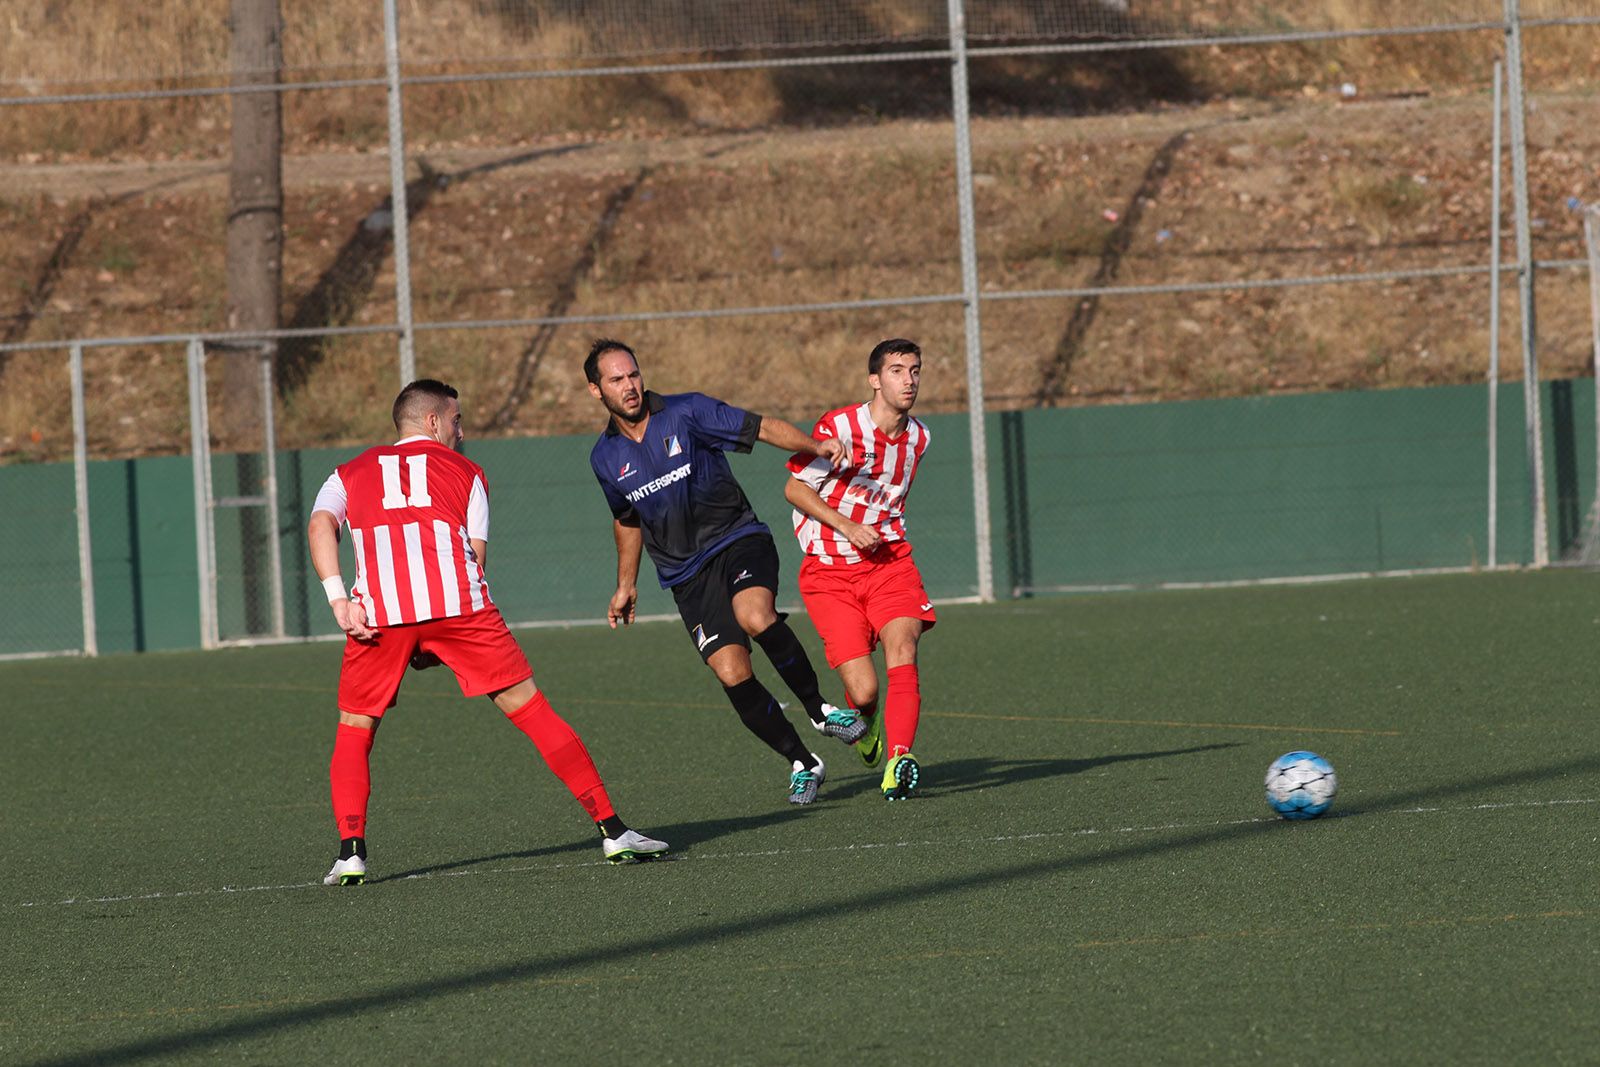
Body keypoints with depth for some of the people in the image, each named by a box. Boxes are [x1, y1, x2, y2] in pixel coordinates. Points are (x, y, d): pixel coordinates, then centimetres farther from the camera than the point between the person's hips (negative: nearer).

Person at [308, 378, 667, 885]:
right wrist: (439, 645, 16)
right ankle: (613, 831, 6)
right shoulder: (465, 471, 24)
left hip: (380, 614, 1)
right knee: (530, 708, 6)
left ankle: (351, 852, 1)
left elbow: (320, 525, 4)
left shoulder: (350, 474, 26)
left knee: (353, 733, 18)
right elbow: (474, 555, 14)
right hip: (457, 601, -1)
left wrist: (339, 601, -4)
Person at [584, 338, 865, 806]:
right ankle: (802, 763, 2)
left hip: (738, 539, -3)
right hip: (686, 574, 3)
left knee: (755, 616, -34)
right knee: (733, 674, -13)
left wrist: (815, 446, -24)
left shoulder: (687, 413, -6)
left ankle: (818, 709, -14)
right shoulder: (605, 459, 6)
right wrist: (626, 585, 28)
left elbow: (762, 428, -8)